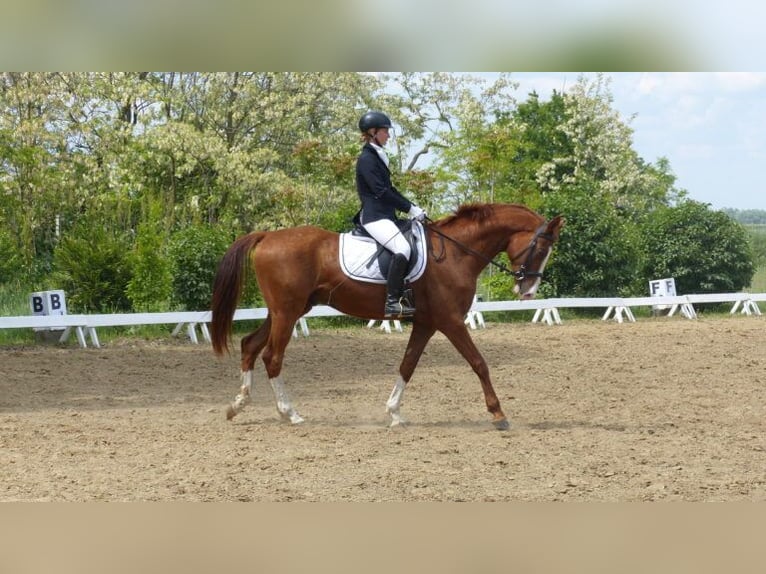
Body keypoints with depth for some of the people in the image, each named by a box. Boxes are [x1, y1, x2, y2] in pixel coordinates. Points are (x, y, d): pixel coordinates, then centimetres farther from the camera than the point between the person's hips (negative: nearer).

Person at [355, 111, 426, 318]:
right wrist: (409, 208, -13)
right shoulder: (367, 159, -11)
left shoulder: (376, 157, 20)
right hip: (374, 217, -11)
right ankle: (392, 302, -34)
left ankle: (406, 296, 12)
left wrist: (412, 208, 13)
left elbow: (389, 189, 23)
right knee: (402, 248, -30)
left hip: (384, 215, 11)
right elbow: (381, 192, -17)